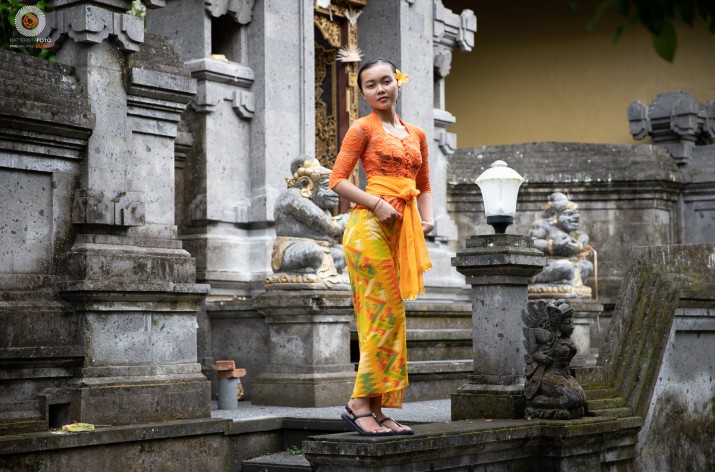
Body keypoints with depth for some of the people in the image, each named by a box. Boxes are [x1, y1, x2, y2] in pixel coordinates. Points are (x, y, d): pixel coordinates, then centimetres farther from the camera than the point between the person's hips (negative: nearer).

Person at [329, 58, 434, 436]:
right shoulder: (363, 129, 0)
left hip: (403, 230, 6)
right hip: (370, 226, -6)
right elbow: (337, 180, -6)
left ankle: (377, 409, 11)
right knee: (385, 314, -10)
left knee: (390, 319, 7)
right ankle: (360, 402, -4)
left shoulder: (416, 134, 18)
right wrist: (377, 203, -17)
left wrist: (428, 217, 3)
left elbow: (423, 187, 22)